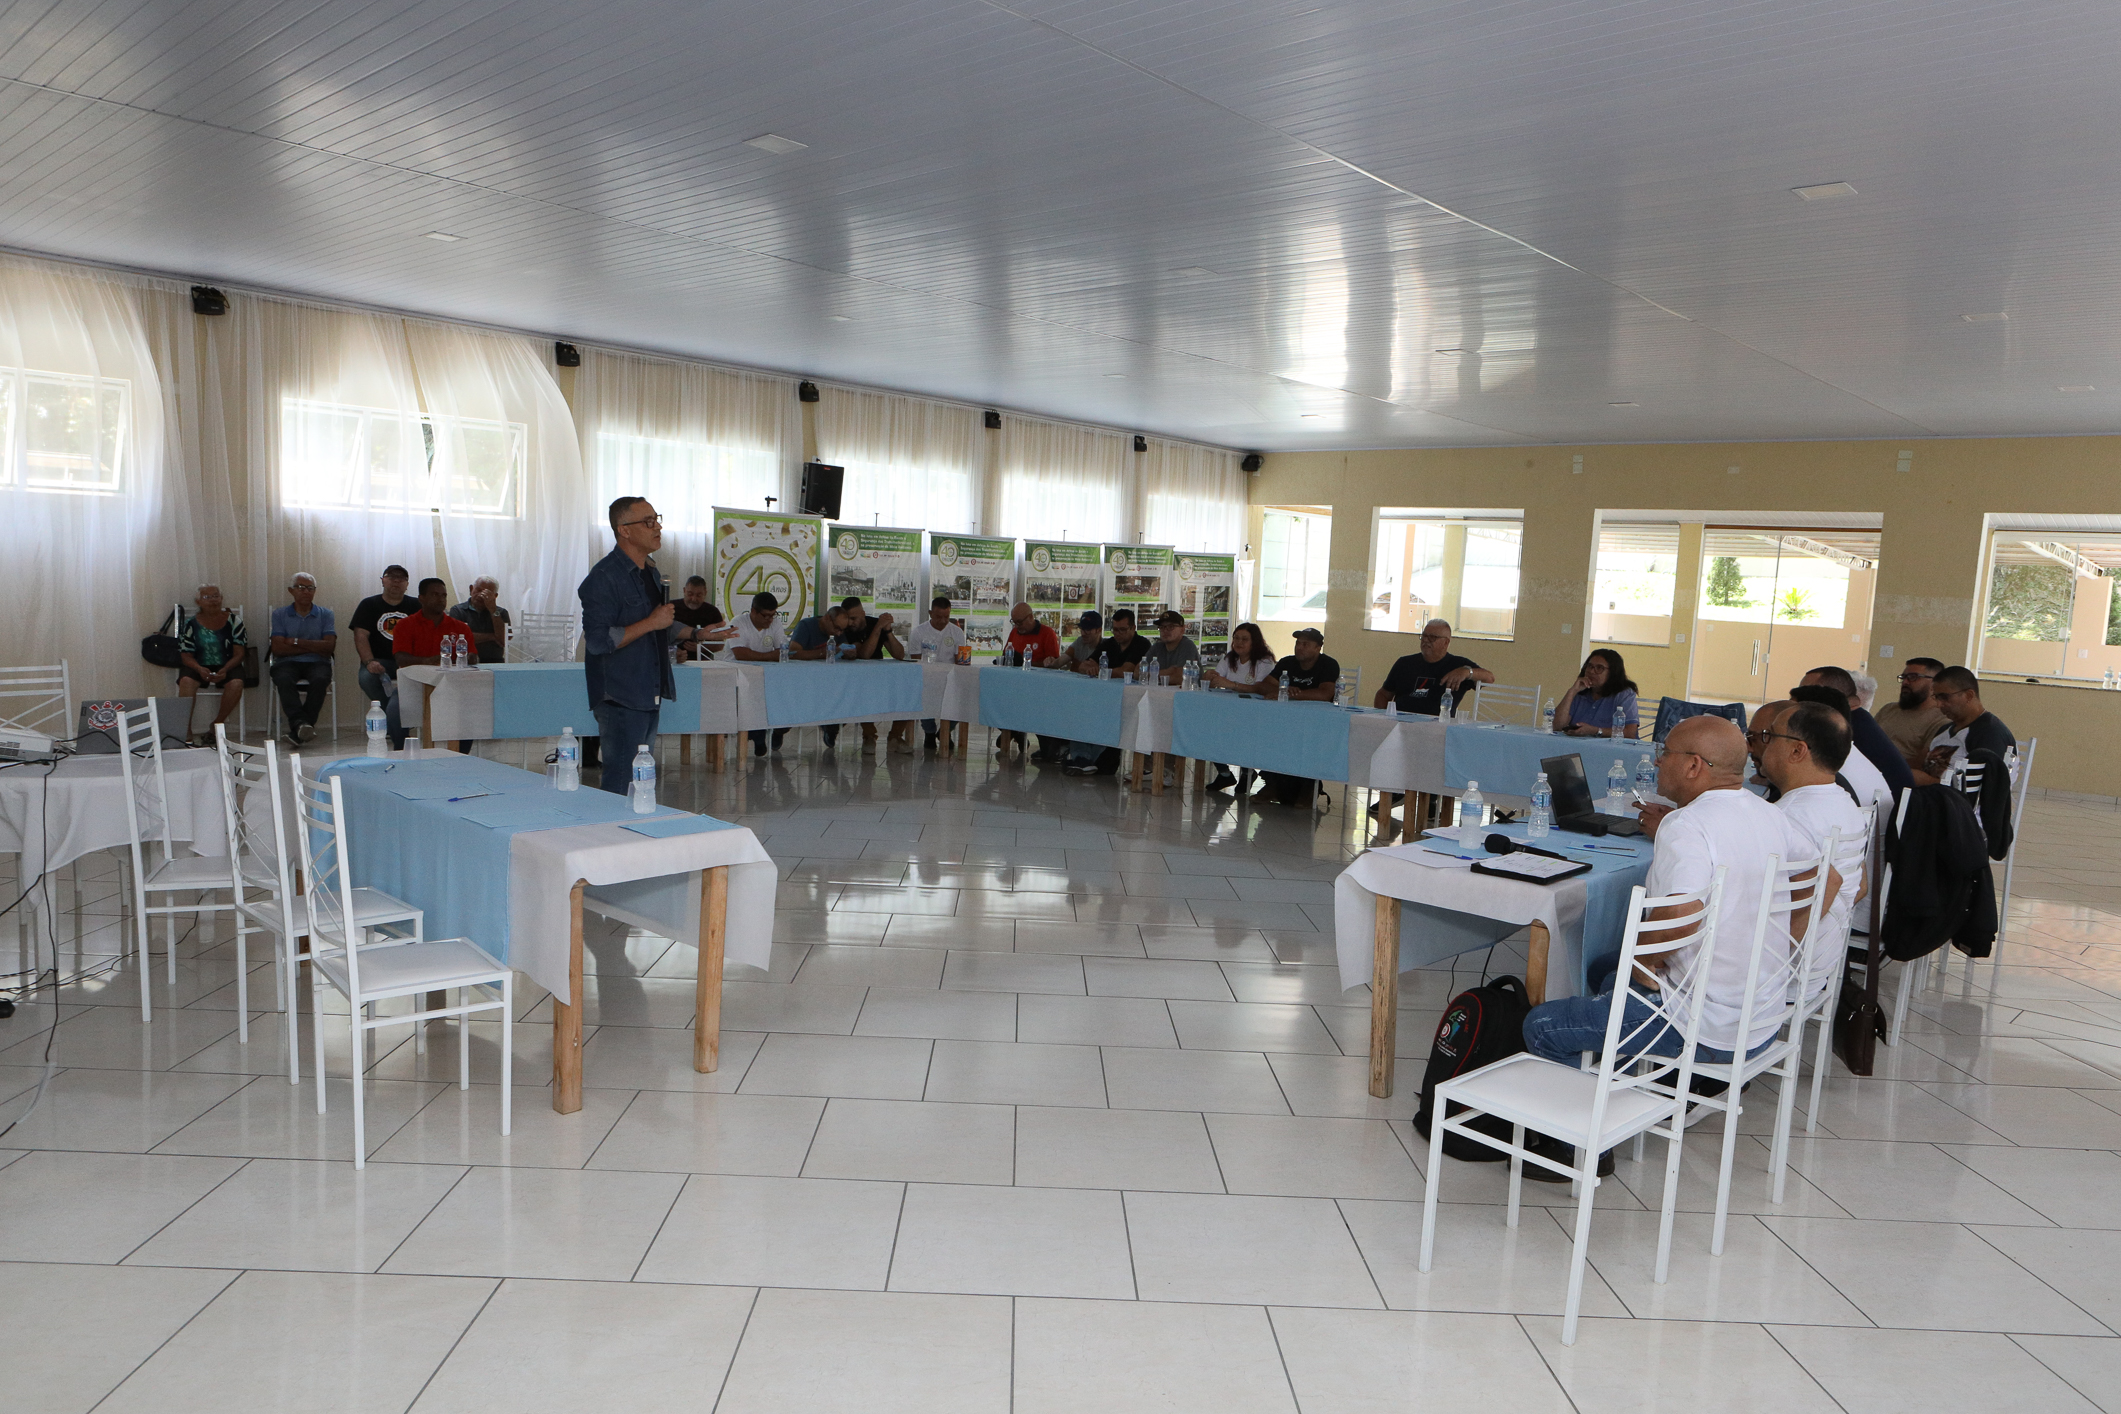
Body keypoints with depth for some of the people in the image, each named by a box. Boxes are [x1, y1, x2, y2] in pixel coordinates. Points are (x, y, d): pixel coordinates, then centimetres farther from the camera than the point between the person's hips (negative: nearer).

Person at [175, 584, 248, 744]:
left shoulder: (234, 621, 2)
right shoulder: (190, 623, 4)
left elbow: (239, 653, -1)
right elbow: (186, 655, 1)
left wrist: (225, 670, -20)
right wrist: (200, 669, -21)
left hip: (227, 666, 0)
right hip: (198, 666, 0)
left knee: (236, 683, -33)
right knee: (186, 681, -33)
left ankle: (216, 726, -13)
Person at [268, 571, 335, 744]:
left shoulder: (325, 614, 14)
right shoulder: (279, 614, 13)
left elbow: (329, 647, -1)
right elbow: (278, 648, 0)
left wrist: (297, 642, -3)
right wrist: (313, 647, -3)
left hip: (316, 663, 0)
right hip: (288, 663, 0)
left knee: (320, 679, -35)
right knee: (284, 680, -35)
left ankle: (298, 729, -36)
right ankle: (300, 723, -50)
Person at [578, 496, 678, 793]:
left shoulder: (652, 573, 15)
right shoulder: (604, 578, -14)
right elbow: (598, 641, -22)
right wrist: (651, 623, -19)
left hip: (649, 695, 9)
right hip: (620, 698, -9)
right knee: (621, 787, -6)